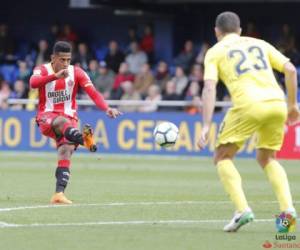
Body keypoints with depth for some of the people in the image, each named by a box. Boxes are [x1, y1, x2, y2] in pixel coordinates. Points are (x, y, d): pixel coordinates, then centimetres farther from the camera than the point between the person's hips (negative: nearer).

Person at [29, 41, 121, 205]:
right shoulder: (42, 70, -5)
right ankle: (82, 137, -68)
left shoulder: (77, 73, 1)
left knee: (66, 152, -19)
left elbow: (93, 92, -12)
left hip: (69, 118, 3)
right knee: (62, 121, -37)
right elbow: (33, 83, -29)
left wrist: (106, 108, -31)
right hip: (46, 117, -2)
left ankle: (59, 194, -23)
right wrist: (56, 75, -45)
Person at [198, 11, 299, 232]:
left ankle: (242, 210, -7)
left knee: (223, 157, 12)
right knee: (267, 158, 25)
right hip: (277, 103, 4)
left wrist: (206, 126, -5)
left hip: (249, 104, -4)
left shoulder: (215, 52, 14)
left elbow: (209, 88, -1)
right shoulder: (259, 44, 26)